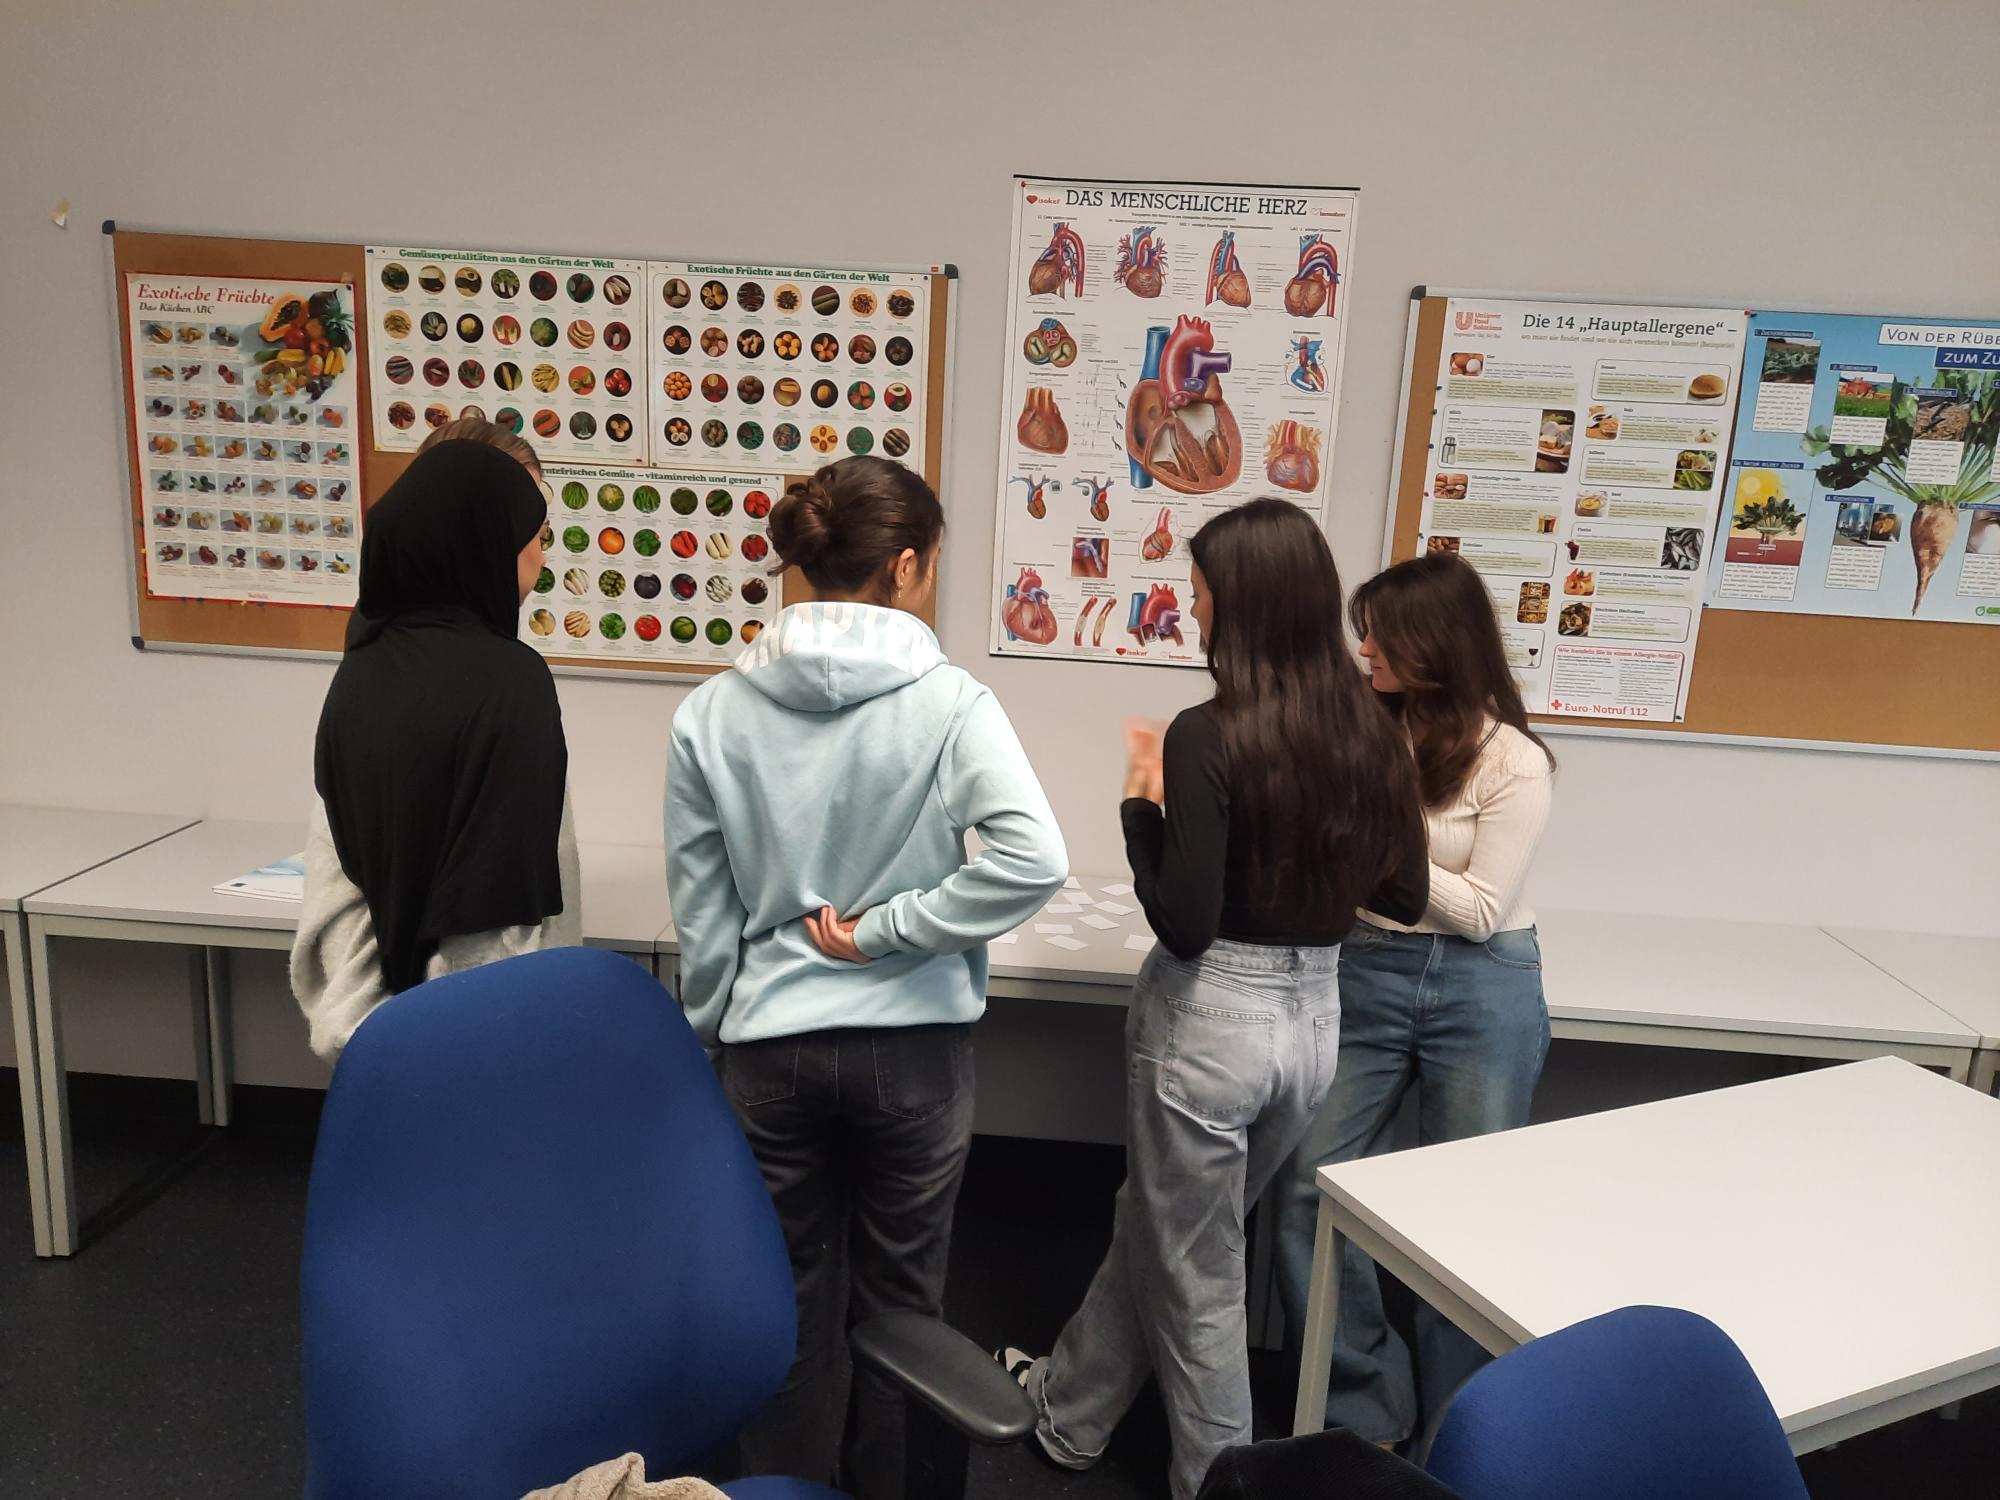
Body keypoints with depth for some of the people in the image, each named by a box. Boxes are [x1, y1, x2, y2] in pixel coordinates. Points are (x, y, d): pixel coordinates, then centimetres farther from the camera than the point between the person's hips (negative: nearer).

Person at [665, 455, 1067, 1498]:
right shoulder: (948, 702, -13)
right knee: (900, 1300, 19)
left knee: (791, 1300, 20)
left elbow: (699, 913, -1)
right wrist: (885, 931, -16)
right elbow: (1035, 858, -26)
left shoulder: (713, 712, -6)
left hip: (772, 1048, 2)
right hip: (914, 1047, -1)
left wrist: (714, 1035, 12)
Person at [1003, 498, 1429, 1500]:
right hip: (1313, 1019, 7)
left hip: (1210, 1020, -7)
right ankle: (1068, 1407, 48)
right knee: (1153, 1230, 26)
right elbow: (1405, 898, 7)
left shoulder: (1211, 735, -20)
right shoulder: (1369, 730, -1)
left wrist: (1143, 803, -10)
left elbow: (1184, 923, -22)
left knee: (1195, 1274, 15)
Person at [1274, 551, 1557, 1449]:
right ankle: (1362, 1411, 24)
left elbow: (1481, 910, -13)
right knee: (1312, 1191, 3)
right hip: (1364, 977, 4)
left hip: (1479, 996, -4)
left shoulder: (1512, 761, -12)